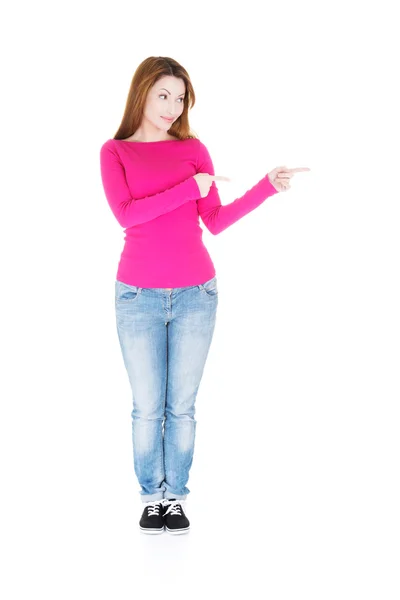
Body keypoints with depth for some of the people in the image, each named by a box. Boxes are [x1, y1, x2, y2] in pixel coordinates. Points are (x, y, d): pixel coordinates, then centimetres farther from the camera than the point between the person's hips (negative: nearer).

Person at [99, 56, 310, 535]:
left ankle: (175, 497, 15)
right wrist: (190, 187, -14)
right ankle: (150, 497, 16)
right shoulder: (115, 152, 4)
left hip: (195, 293, 1)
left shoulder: (193, 149, 9)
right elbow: (126, 214, -11)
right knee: (147, 406, 3)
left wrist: (267, 186, -6)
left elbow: (215, 221, 5)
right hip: (138, 296, -1)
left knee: (181, 405, 5)